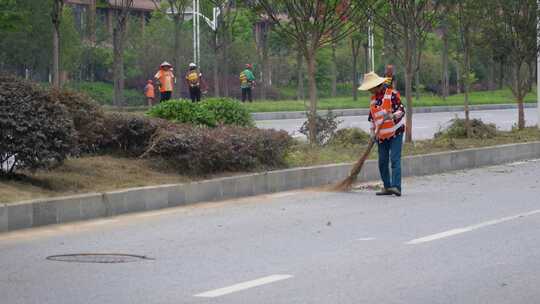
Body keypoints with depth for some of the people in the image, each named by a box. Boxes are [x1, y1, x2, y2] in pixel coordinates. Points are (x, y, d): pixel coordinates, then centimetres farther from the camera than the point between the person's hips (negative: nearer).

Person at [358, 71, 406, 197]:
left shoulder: (392, 94, -10)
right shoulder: (373, 99, 12)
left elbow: (401, 110, -13)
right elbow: (372, 118, 19)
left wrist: (392, 116, -31)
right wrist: (373, 133, 11)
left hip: (395, 132, -7)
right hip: (381, 136, 7)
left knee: (395, 160, -15)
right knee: (382, 163, 6)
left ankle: (396, 186, -21)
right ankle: (387, 187, 14)